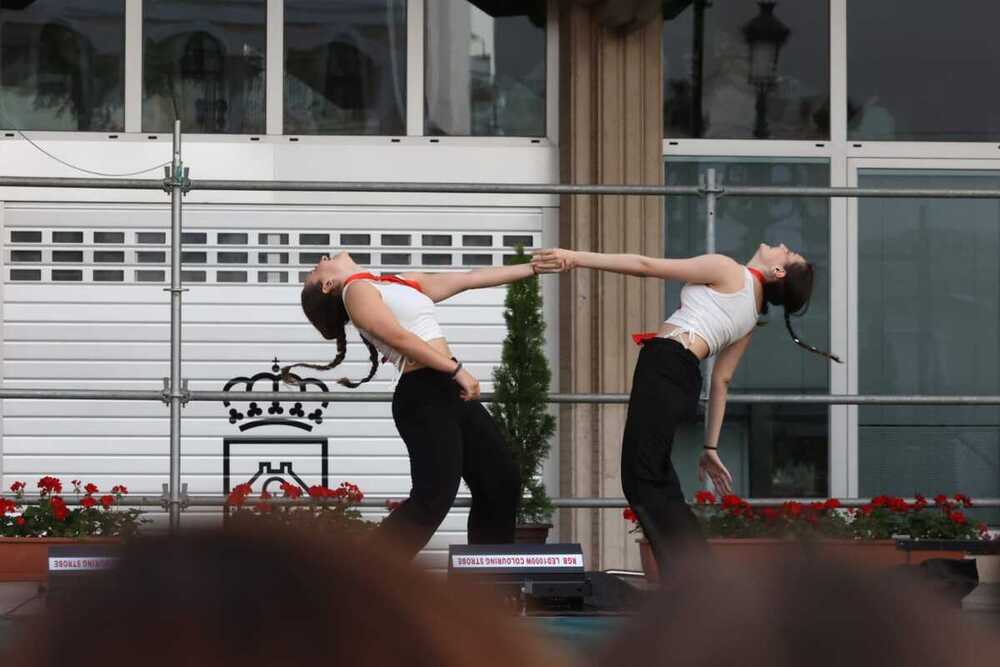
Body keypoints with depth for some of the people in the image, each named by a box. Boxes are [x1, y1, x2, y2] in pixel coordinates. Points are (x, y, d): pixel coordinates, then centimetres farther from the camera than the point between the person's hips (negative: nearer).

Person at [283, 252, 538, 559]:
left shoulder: (402, 283, 24)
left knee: (501, 482, 8)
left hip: (450, 392, 9)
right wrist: (456, 369, -17)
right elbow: (399, 337, -14)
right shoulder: (357, 289, -1)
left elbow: (472, 278, 25)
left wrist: (534, 268, 24)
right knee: (434, 497, -20)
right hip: (423, 396, -9)